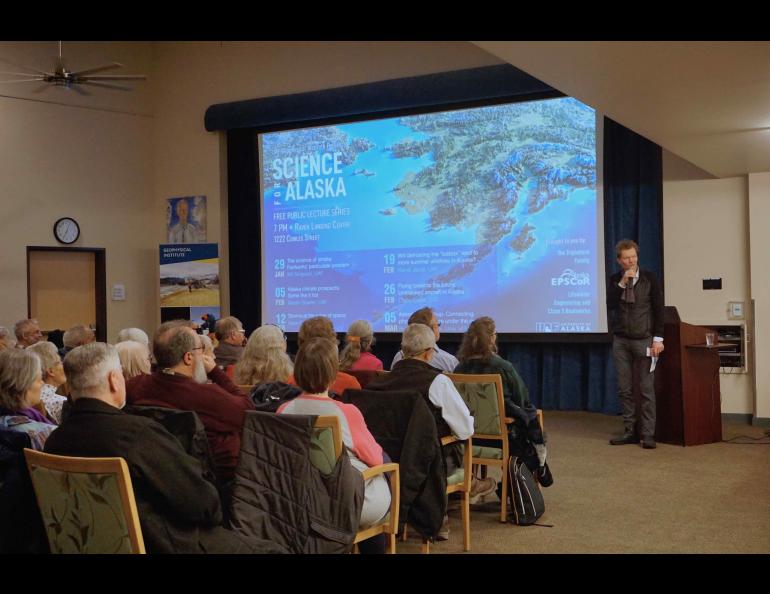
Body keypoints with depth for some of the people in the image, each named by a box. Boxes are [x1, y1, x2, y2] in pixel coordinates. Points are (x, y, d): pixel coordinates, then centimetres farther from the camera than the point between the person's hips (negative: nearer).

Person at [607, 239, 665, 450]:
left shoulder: (649, 279, -1)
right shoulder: (615, 280, 6)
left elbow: (659, 310, -1)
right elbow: (610, 305, -8)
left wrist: (658, 339, -7)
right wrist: (622, 283, -16)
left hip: (644, 340, -3)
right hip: (621, 341, 3)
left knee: (647, 389, -2)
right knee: (625, 389, 4)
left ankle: (648, 434, 2)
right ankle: (630, 431, 12)